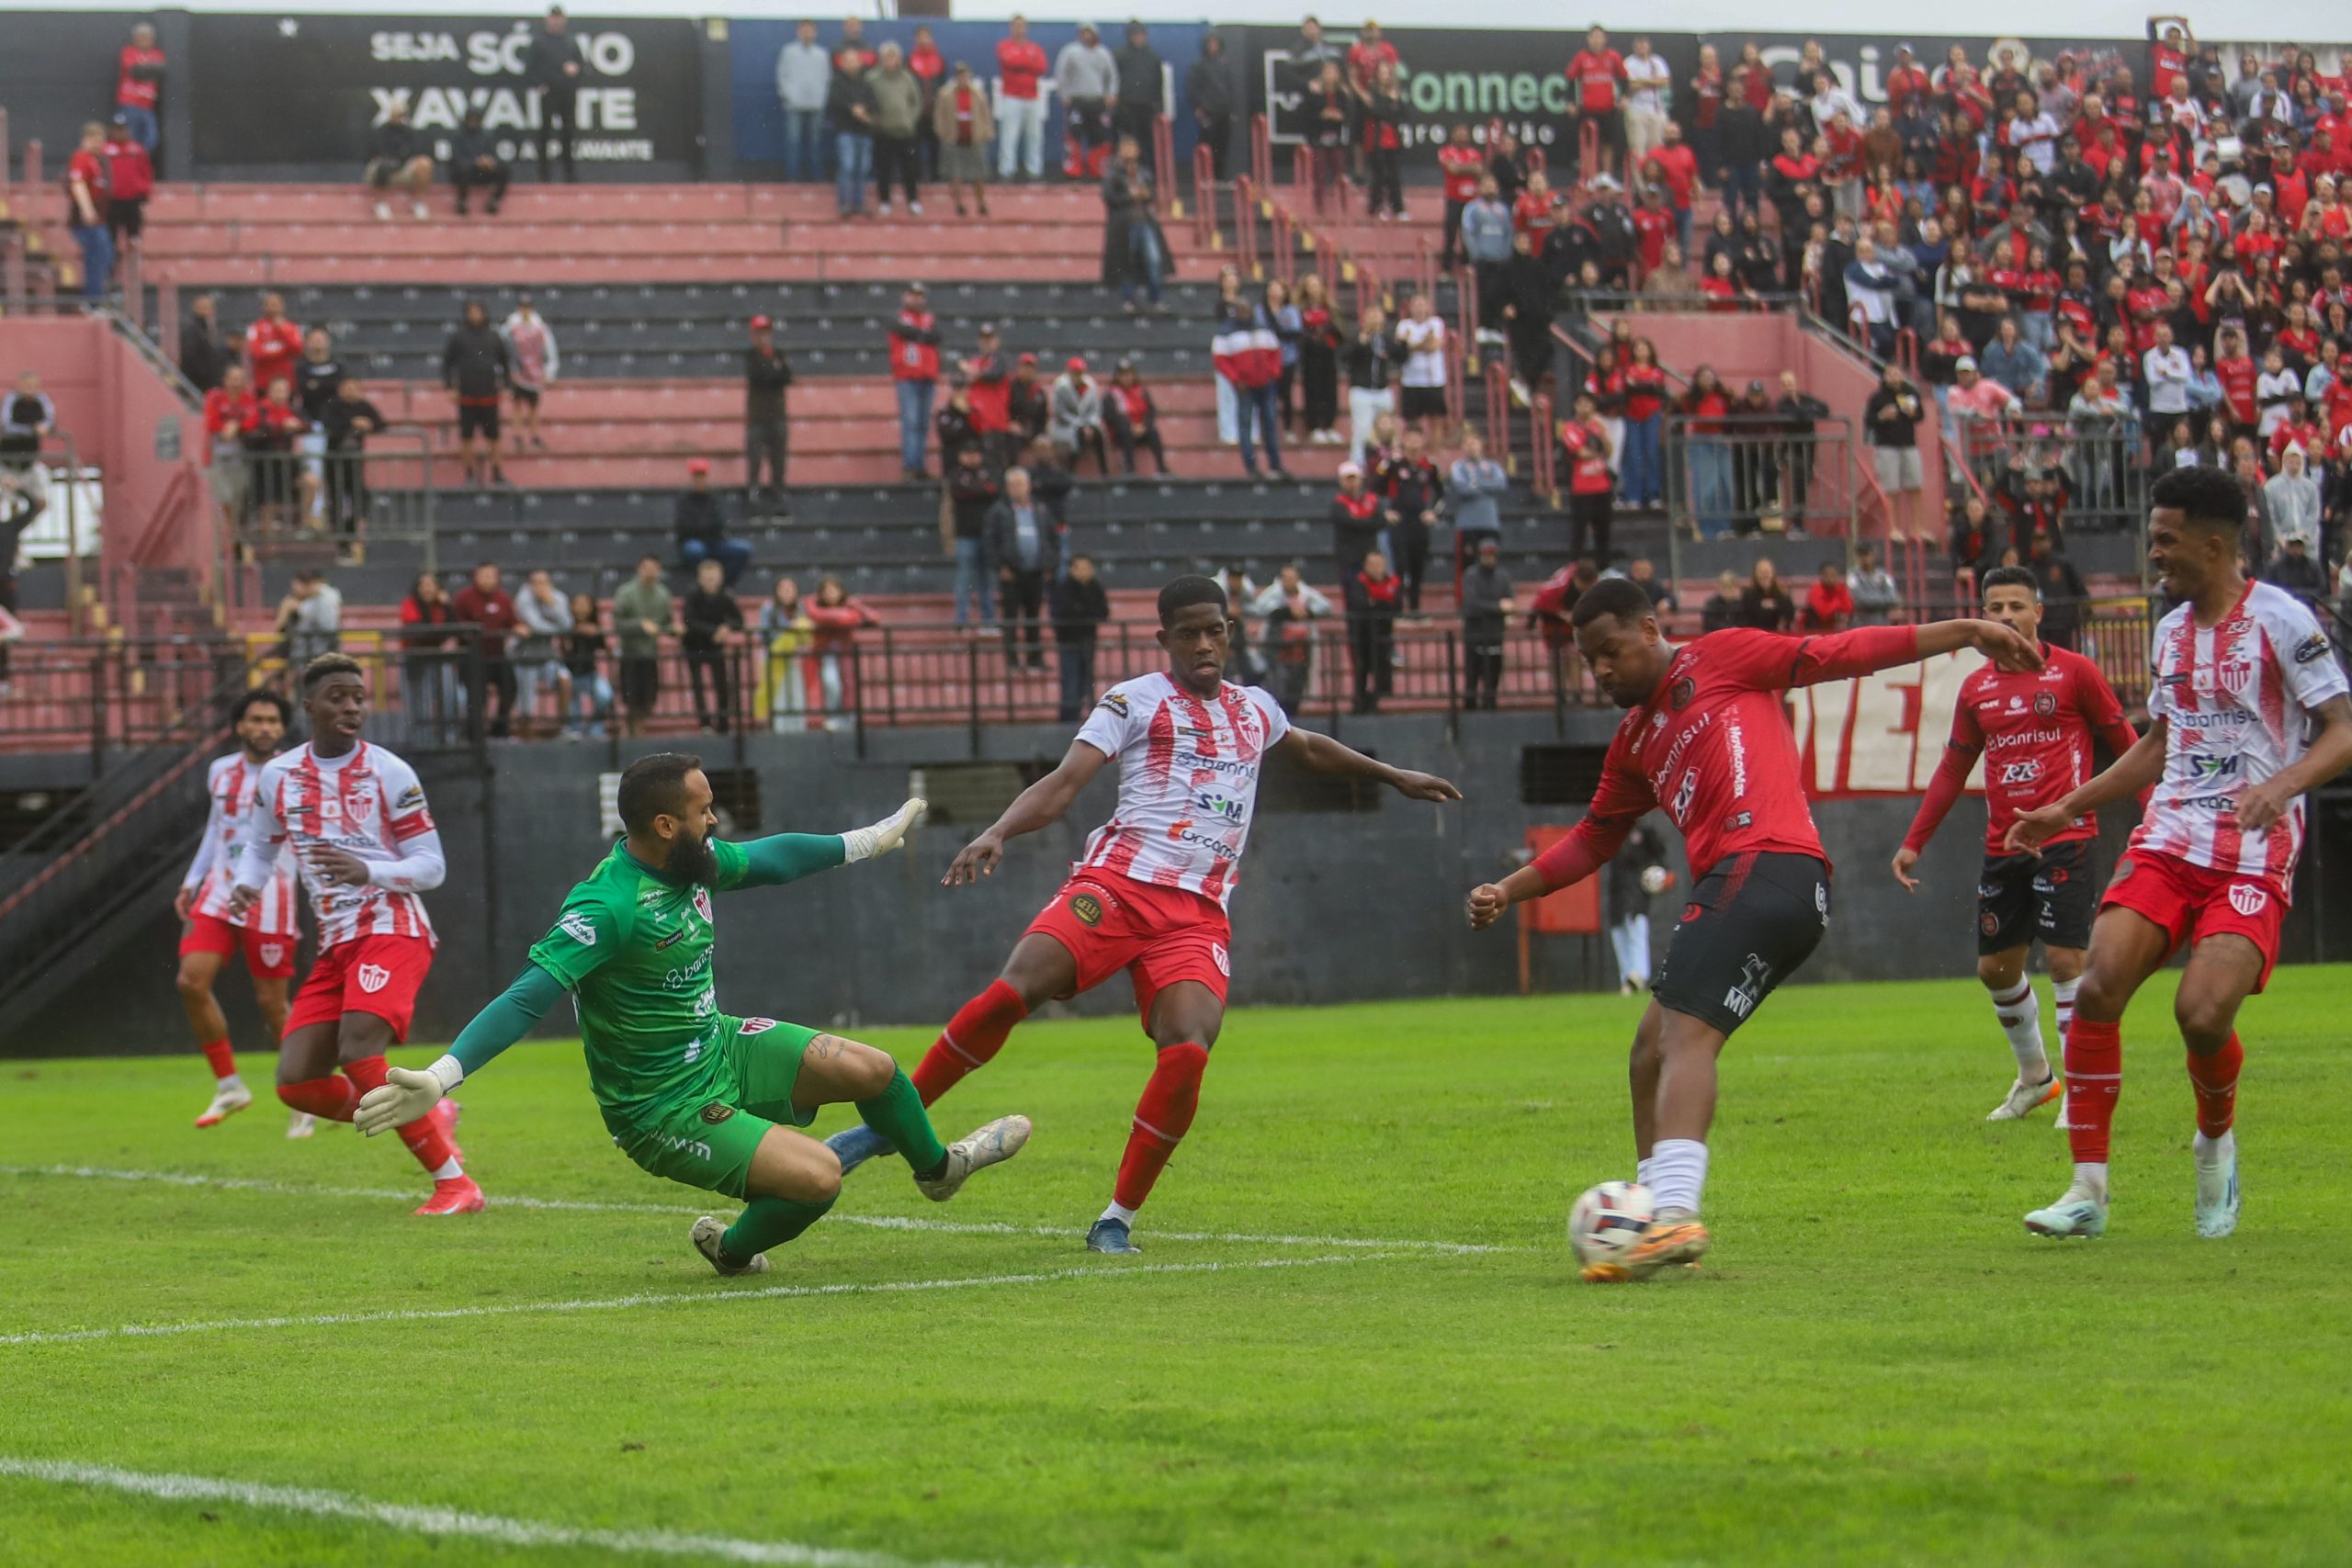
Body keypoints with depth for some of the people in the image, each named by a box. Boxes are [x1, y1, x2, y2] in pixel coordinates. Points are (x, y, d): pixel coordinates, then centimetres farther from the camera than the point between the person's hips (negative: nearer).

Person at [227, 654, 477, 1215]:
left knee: (358, 1057, -27)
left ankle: (454, 1183, -18)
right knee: (296, 1082, -5)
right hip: (336, 947, 6)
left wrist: (368, 871, -22)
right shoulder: (278, 777, 8)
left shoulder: (390, 774, -5)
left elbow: (431, 866, -4)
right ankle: (428, 1117, 17)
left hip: (391, 931, -6)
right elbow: (259, 846, 24)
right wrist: (245, 886, 1)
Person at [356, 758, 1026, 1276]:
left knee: (872, 1070, 4)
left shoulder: (692, 861, -4)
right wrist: (440, 1078, -47)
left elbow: (769, 858, 17)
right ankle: (732, 1249, 12)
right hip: (663, 1109, -8)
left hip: (720, 1047, 8)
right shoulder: (607, 907, -31)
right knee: (817, 1177, -21)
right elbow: (526, 1000, -36)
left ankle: (939, 1166, 37)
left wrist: (868, 841, 31)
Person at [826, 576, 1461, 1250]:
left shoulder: (1256, 709, 22)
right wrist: (998, 833, -22)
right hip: (1118, 883, -3)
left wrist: (1394, 776, 55)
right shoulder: (1135, 701, 6)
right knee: (1010, 993, -25)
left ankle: (1117, 1220, -7)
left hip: (1198, 915, 3)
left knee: (1188, 1053, -22)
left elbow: (1311, 749, 46)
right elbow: (1063, 783, -5)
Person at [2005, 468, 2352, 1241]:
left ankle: (2217, 1139, 13)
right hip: (2167, 842, 6)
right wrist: (2068, 809, 24)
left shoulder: (2279, 619, -7)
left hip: (2253, 857, -6)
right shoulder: (2171, 631, 14)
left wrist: (2282, 784, -28)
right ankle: (2088, 1189, -8)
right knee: (2098, 986, -15)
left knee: (2202, 1013, -22)